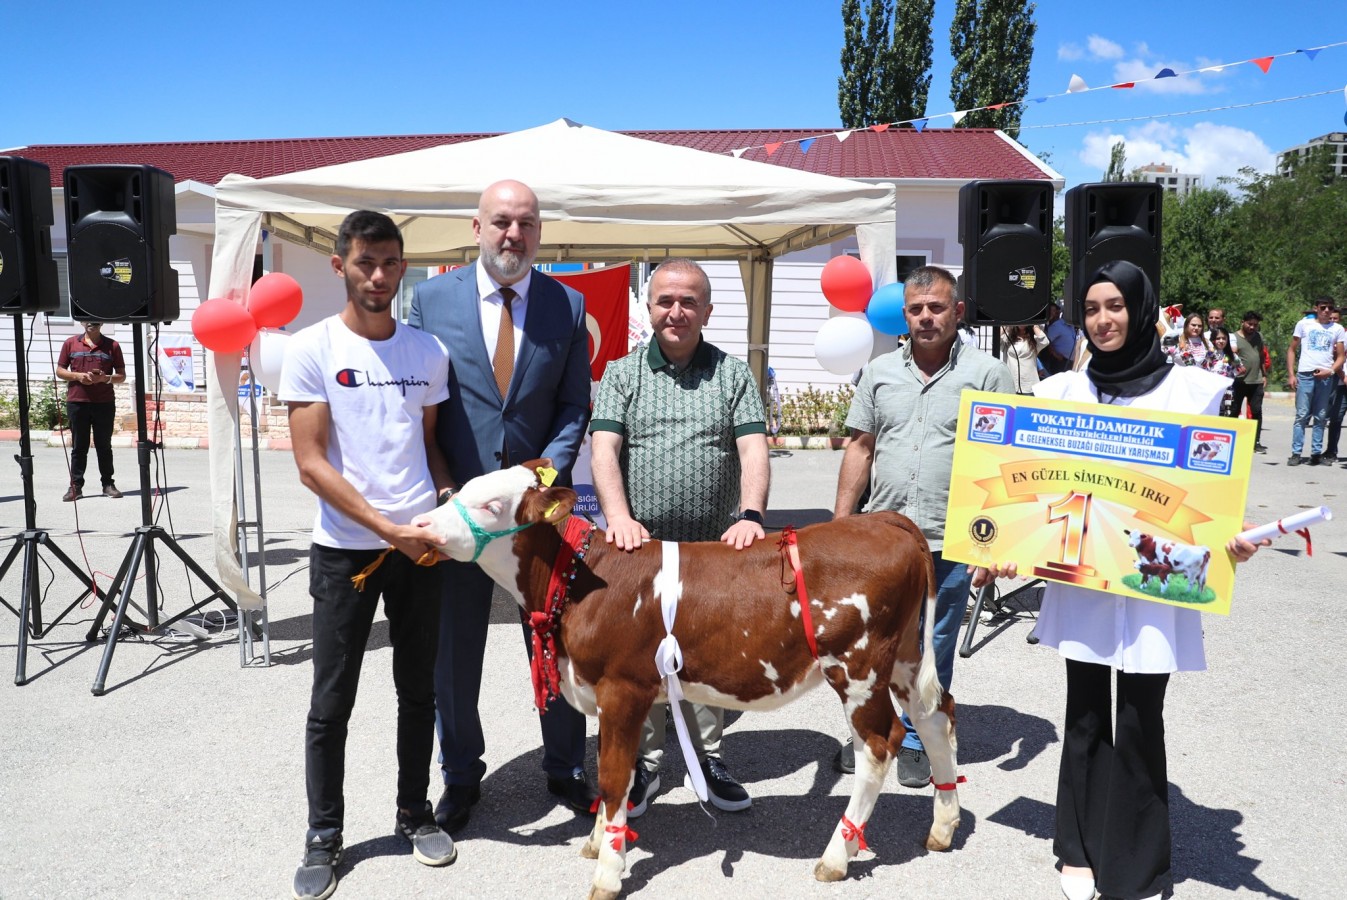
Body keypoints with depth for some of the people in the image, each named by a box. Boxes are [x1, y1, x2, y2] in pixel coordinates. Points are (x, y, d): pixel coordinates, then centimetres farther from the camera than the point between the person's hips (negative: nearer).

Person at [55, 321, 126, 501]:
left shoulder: (112, 345, 6)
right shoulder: (70, 343, 8)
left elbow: (121, 376, 7)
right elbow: (60, 371, 10)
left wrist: (106, 378, -13)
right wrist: (78, 375, -10)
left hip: (104, 403, 0)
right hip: (77, 403, 0)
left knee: (104, 445, 7)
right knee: (79, 446, 4)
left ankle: (108, 484, 13)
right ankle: (76, 486, 7)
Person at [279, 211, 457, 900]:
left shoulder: (428, 352, 6)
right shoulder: (312, 350, -5)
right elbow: (311, 463, -9)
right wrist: (387, 527, -15)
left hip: (420, 545, 3)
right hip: (344, 549, -3)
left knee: (419, 691, 13)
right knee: (331, 702, 6)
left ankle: (415, 813, 30)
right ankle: (324, 837, 23)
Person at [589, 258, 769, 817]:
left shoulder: (733, 375, 6)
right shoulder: (622, 374, 5)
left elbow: (754, 451, -6)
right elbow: (603, 450, -7)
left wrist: (750, 515, -23)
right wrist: (619, 517, -24)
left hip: (714, 548, 0)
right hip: (639, 547, 0)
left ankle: (708, 757, 27)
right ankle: (643, 763, 23)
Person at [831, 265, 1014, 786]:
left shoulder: (987, 373, -1)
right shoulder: (880, 372, 9)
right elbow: (860, 449, 11)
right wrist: (841, 521, 7)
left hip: (951, 542, -3)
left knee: (933, 649, 10)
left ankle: (916, 742, 27)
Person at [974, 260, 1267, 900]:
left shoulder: (1191, 388, -2)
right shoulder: (1063, 391, 5)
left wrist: (1230, 536, -19)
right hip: (1078, 577, 2)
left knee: (1138, 722, 4)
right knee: (1085, 715, 13)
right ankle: (1081, 848, 29)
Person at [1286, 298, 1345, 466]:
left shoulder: (1337, 329, 12)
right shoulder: (1304, 324, 8)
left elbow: (1340, 357, 11)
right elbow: (1292, 350, 9)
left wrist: (1330, 371, -8)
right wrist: (1291, 374, 0)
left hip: (1326, 377, 2)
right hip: (1305, 374, -2)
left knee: (1321, 417, 5)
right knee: (1302, 415, -4)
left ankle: (1317, 453, 9)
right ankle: (1296, 453, -2)